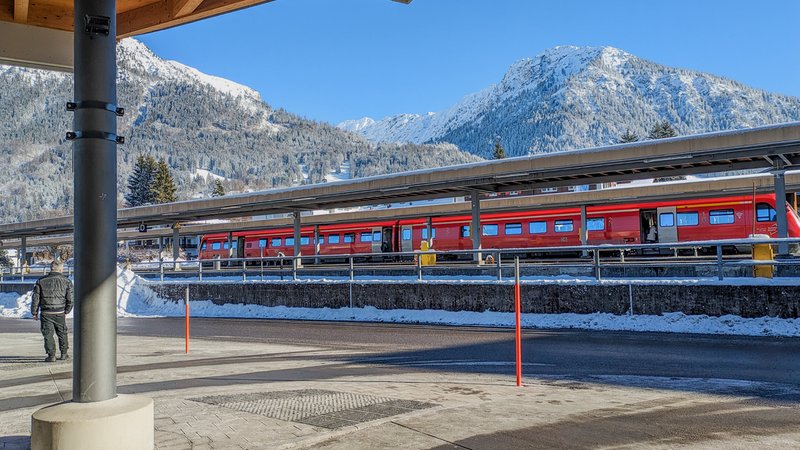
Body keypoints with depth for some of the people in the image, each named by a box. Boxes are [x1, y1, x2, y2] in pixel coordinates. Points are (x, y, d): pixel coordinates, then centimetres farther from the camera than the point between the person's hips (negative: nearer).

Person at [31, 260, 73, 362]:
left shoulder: (41, 281, -1)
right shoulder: (66, 281, -1)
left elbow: (36, 298, 1)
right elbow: (70, 299, -1)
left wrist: (34, 313, 10)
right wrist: (67, 311, 12)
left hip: (46, 313, -1)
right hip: (60, 313, 1)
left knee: (48, 334, 5)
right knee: (62, 333, 14)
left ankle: (51, 355, 2)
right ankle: (64, 354, 22)